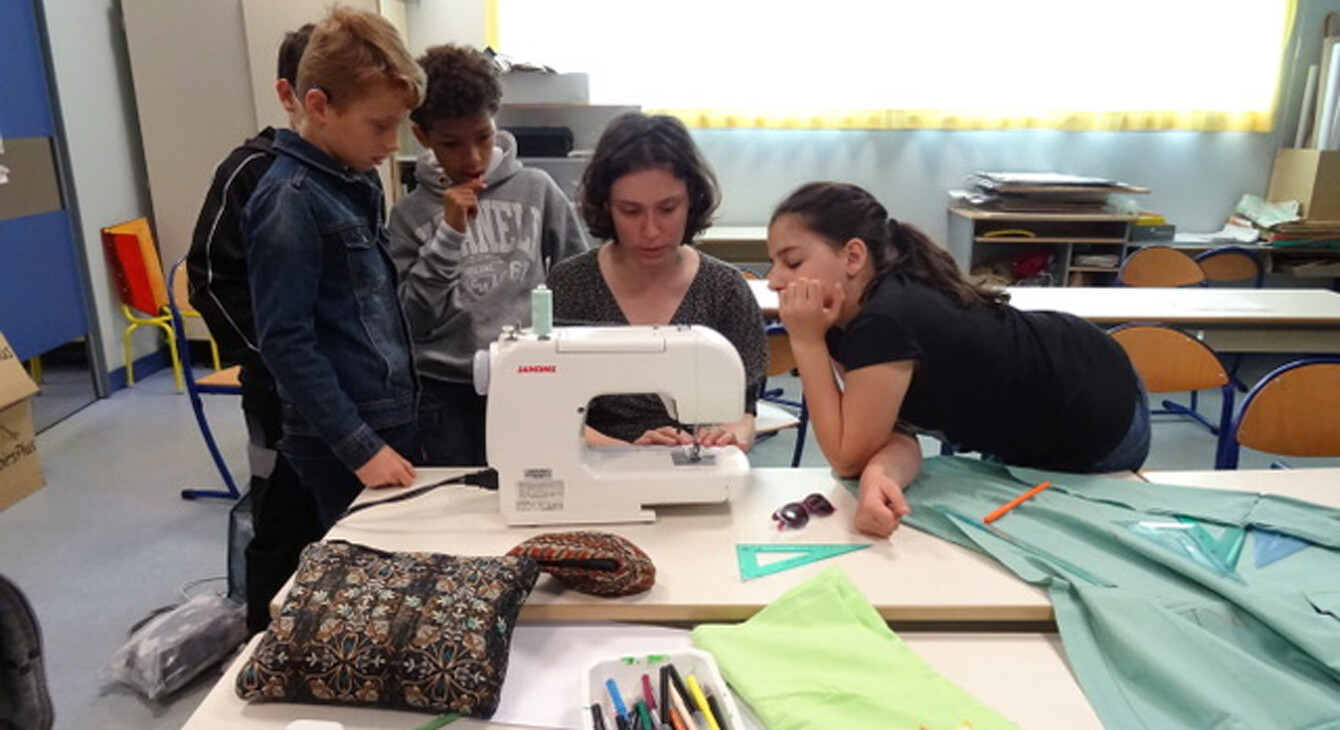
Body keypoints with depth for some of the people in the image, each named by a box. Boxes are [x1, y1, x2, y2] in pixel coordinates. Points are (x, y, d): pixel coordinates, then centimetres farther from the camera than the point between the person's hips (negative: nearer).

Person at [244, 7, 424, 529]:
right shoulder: (289, 201, -16)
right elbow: (286, 344, -18)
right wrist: (361, 447, -19)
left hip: (393, 421, 7)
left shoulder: (360, 181, 8)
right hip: (343, 444, -7)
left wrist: (398, 431, 13)